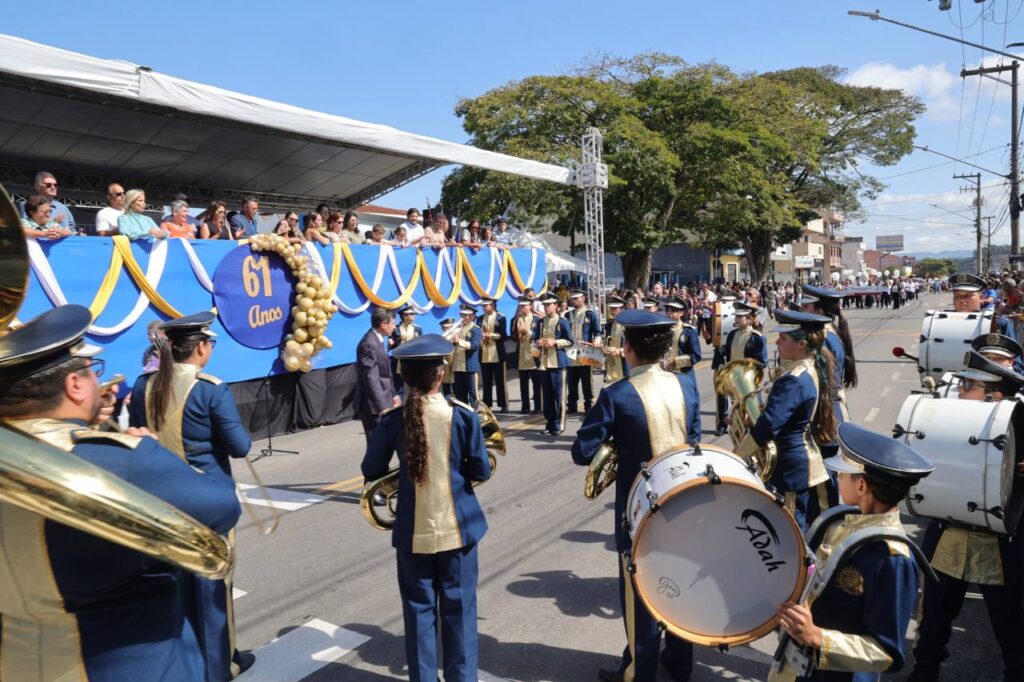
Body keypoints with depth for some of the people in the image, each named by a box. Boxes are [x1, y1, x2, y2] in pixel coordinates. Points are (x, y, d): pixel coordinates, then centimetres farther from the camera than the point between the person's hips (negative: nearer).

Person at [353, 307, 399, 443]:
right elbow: (371, 379, -25)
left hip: (382, 402, 10)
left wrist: (392, 394, 23)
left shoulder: (379, 340, 10)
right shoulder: (369, 344, -20)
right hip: (373, 405, -10)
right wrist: (382, 407, -27)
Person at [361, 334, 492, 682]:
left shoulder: (392, 419, -9)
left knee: (419, 609, 14)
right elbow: (481, 471, -7)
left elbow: (371, 471, 1)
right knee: (458, 608, 13)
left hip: (413, 531, 1)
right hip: (457, 527, -1)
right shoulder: (463, 414, -12)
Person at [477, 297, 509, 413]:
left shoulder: (501, 318, 2)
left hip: (497, 354, -3)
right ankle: (487, 405, 11)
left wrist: (492, 335, -16)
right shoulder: (480, 319, 12)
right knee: (486, 382, 5)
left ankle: (504, 405, 6)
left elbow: (503, 335, -4)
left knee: (500, 381, 1)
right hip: (484, 354, 3)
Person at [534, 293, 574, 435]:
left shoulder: (563, 322, -3)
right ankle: (549, 423, 17)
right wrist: (538, 343, -5)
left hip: (558, 362, -5)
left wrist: (555, 342, -16)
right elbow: (535, 339, 18)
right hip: (543, 362, 5)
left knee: (559, 395, -1)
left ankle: (558, 425, 5)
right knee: (547, 395, 9)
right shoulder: (539, 322, 12)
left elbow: (570, 341, -4)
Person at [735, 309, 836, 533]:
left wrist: (736, 457, -18)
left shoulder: (794, 380, -24)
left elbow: (767, 426, -27)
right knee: (811, 528, 19)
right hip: (808, 461, 10)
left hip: (792, 465, -10)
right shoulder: (812, 370, 6)